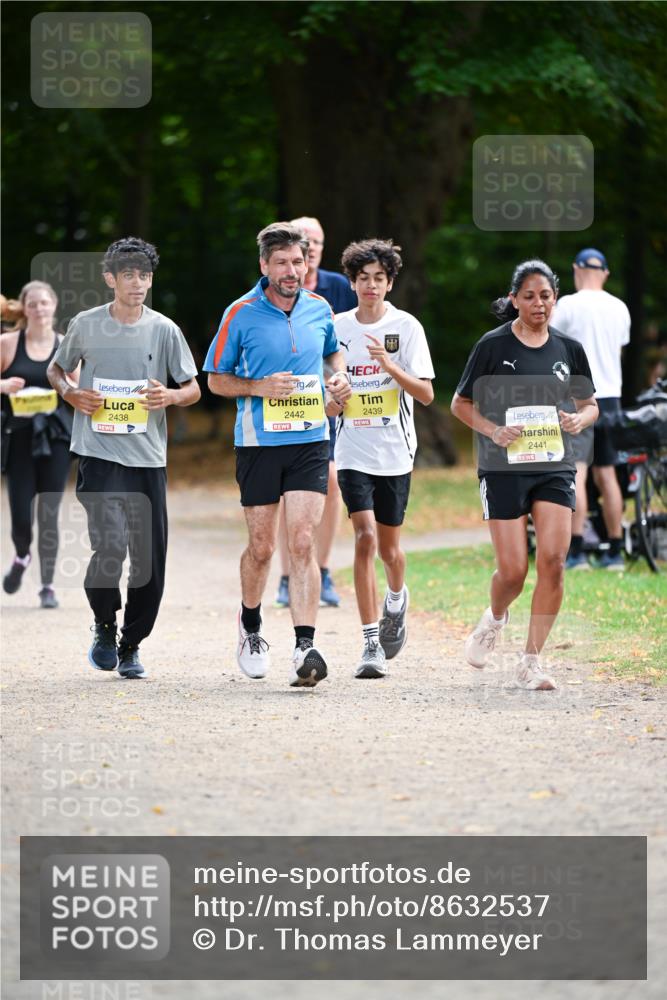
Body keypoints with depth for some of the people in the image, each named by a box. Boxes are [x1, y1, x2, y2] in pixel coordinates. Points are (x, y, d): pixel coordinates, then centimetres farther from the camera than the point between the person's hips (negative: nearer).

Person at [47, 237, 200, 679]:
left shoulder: (164, 330, 3)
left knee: (150, 561, 3)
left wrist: (170, 396, -14)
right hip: (100, 455, -2)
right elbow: (56, 368, 18)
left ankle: (130, 645, 22)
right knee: (110, 546, -19)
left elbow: (193, 389, 8)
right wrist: (71, 394, -3)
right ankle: (104, 627, 7)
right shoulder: (86, 325, 2)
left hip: (149, 459, 2)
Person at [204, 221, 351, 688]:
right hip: (258, 442, -1)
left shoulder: (320, 309, 5)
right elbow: (216, 379, 3)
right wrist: (259, 387, -13)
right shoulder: (241, 314, -4)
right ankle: (250, 628, 34)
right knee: (261, 547, 7)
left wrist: (340, 377, 4)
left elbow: (334, 351, 26)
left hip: (310, 443, 1)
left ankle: (305, 647, -16)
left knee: (302, 543, -11)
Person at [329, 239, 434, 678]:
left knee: (389, 547, 10)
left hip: (396, 452, 0)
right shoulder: (336, 328, 4)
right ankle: (372, 644, -14)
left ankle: (397, 599, 45)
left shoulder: (406, 326, -2)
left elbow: (426, 393, -7)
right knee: (366, 538, -15)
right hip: (353, 452, 0)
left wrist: (391, 367, -22)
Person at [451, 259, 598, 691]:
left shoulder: (569, 349, 7)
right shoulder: (494, 345, -3)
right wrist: (492, 430, -14)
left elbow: (590, 404, 18)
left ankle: (531, 662, -2)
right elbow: (461, 403, 4)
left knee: (553, 561, -12)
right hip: (504, 467, -2)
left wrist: (580, 419, -5)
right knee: (513, 570, -5)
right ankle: (496, 618, 31)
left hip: (555, 466, 3)